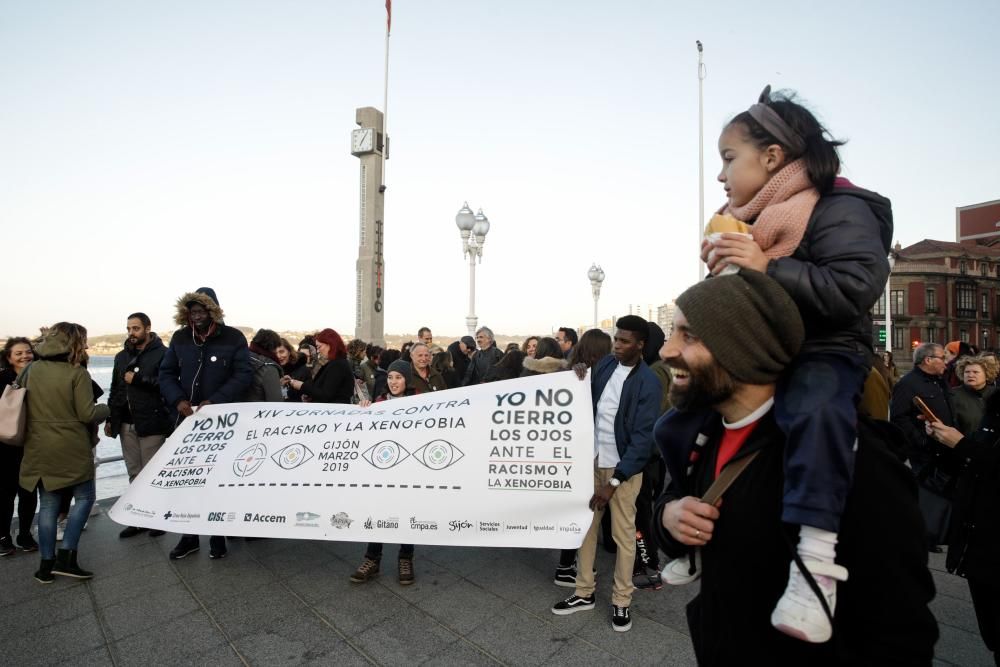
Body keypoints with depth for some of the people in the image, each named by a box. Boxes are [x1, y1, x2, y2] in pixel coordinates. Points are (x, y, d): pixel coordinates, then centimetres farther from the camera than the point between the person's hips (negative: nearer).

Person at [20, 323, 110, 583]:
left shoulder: (31, 370, 3)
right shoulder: (77, 373, -14)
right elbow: (87, 414, -15)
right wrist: (106, 409, 4)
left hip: (39, 449, 5)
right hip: (71, 449, -5)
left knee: (49, 503, 13)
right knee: (84, 497, 9)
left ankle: (46, 564, 18)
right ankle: (66, 556, 4)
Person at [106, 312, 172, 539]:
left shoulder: (162, 354, -8)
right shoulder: (122, 356, 16)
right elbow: (115, 390, 20)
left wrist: (137, 379, -16)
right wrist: (110, 419, 15)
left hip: (151, 424, -7)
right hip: (126, 424, 7)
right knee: (134, 474, 13)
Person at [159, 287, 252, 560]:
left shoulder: (233, 338, -6)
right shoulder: (180, 338, 5)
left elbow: (243, 376, -12)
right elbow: (166, 373, 6)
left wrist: (214, 401, -21)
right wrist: (178, 400, -11)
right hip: (187, 419, 4)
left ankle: (218, 536, 21)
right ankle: (189, 536, 26)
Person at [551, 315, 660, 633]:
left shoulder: (648, 383, -15)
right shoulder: (604, 365, 0)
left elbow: (642, 437, -16)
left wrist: (614, 482, -18)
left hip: (623, 467, -4)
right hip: (592, 460, 4)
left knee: (623, 534, 9)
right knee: (586, 526, 12)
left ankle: (621, 600, 29)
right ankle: (584, 593, 29)